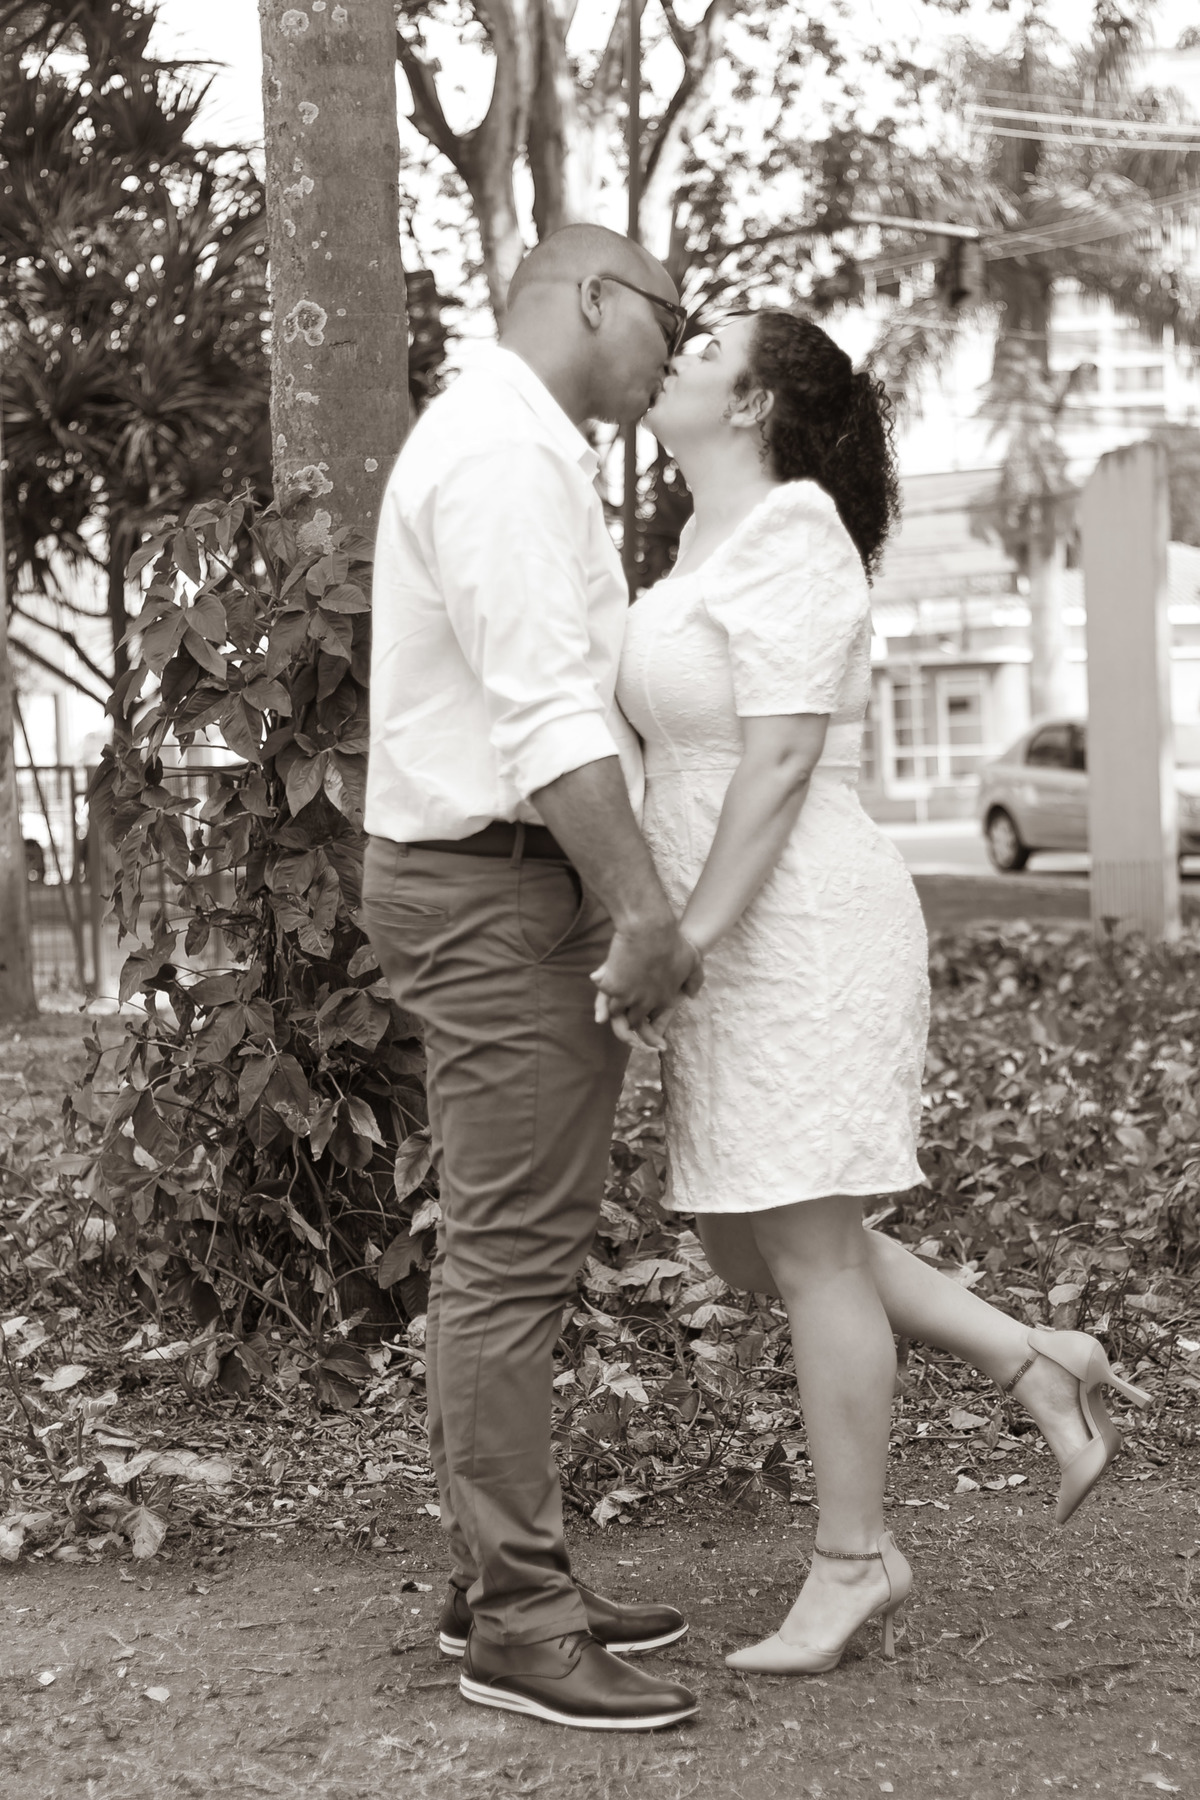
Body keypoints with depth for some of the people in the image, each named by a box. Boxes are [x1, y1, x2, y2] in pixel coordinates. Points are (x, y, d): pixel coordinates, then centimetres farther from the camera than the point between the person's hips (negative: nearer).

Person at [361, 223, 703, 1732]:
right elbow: (547, 709, -23)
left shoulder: (519, 448, 22)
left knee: (506, 1249, 13)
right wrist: (644, 903, -26)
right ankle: (516, 1621, -4)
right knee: (510, 1252, -9)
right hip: (492, 889, -11)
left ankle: (499, 1582, 21)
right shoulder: (504, 449, -13)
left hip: (503, 884, 11)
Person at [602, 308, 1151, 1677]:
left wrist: (683, 941, -23)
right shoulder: (717, 544, 16)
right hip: (746, 948, 10)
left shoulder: (786, 544, -13)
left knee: (808, 1253, -1)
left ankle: (853, 1560, 13)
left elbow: (782, 761, -20)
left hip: (798, 938, -10)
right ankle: (1037, 1369, 20)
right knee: (744, 1249, 13)